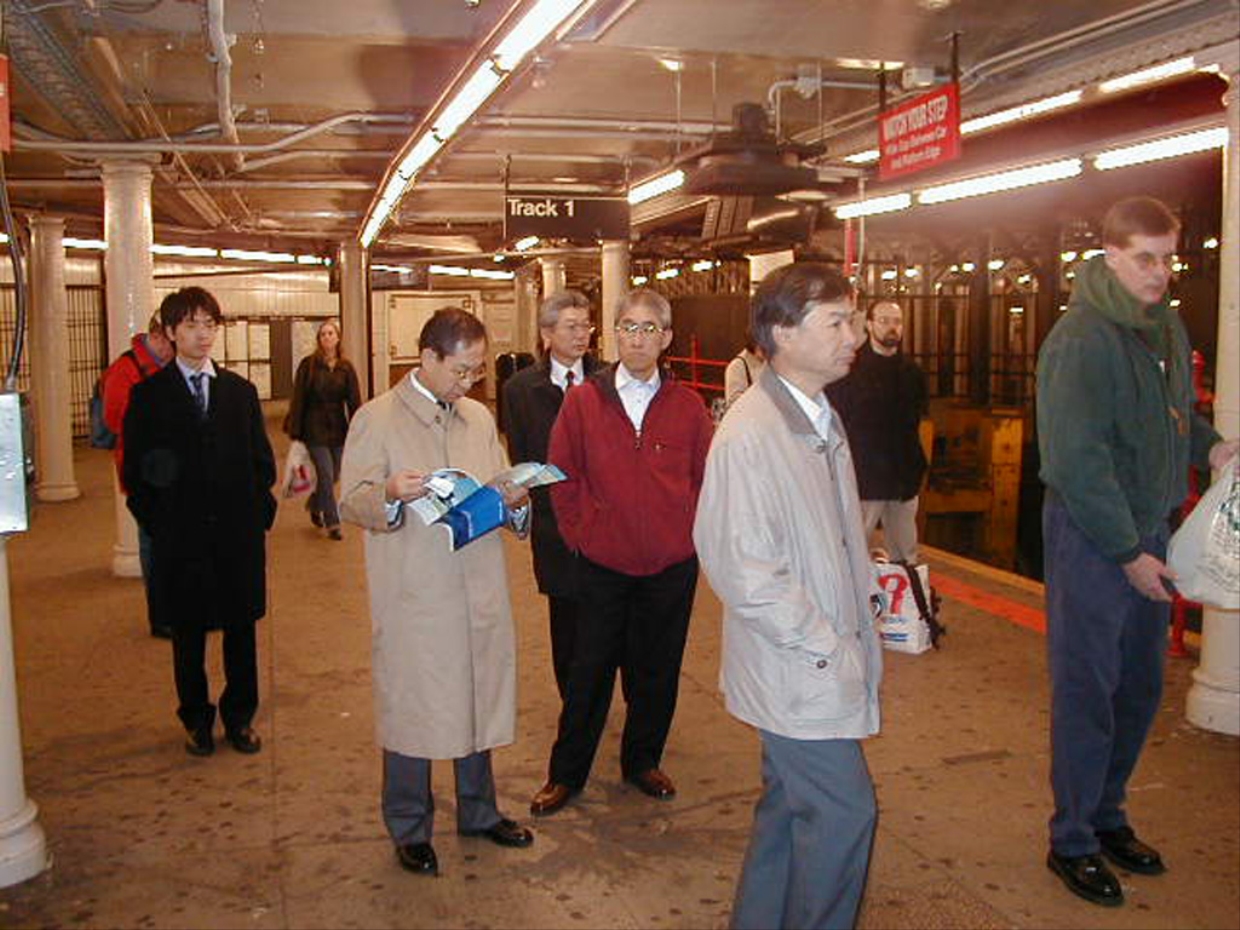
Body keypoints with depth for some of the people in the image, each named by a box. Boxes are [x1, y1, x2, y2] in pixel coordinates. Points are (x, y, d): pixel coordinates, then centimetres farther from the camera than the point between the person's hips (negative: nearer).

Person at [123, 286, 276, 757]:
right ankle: (197, 720, 25)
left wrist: (259, 513, 1)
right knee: (188, 634, 9)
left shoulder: (240, 391, 7)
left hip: (239, 533, 2)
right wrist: (156, 522, -4)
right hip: (180, 538, -2)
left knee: (241, 630, 9)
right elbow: (136, 469, 1)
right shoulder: (148, 394, 0)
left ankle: (239, 717, 24)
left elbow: (262, 460, 10)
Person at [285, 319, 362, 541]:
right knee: (326, 475, -7)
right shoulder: (308, 365, -4)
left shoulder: (345, 368, 4)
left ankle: (314, 505, 39)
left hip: (338, 429, 4)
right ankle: (332, 523, 4)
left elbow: (354, 402, 4)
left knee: (334, 475, 11)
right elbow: (298, 399, -3)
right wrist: (294, 430, -6)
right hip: (315, 429, -4)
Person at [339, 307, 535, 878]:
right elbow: (350, 504, -8)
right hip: (413, 593, -5)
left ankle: (478, 811, 34)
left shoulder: (480, 417, 12)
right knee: (412, 707, 5)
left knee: (477, 697, 15)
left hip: (478, 588, 5)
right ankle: (410, 829, 24)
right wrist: (390, 494, -28)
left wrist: (515, 501, -6)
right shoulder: (376, 419, -6)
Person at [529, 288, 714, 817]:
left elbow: (706, 478, 7)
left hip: (671, 565, 1)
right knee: (590, 670, 9)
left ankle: (642, 761, 34)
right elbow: (563, 476, 3)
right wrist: (577, 531, -1)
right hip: (603, 562, -1)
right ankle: (566, 773, 25)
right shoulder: (582, 401, -3)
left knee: (656, 671, 13)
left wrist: (689, 531, 1)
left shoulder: (687, 406, -1)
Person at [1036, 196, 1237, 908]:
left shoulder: (1168, 326, 8)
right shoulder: (1082, 338, -17)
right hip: (1091, 537, -8)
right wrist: (1127, 552, -17)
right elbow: (1077, 461, -20)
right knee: (1087, 689, 1)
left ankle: (1106, 815, 33)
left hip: (1149, 531, 8)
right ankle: (1073, 842, 17)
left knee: (1141, 686, 16)